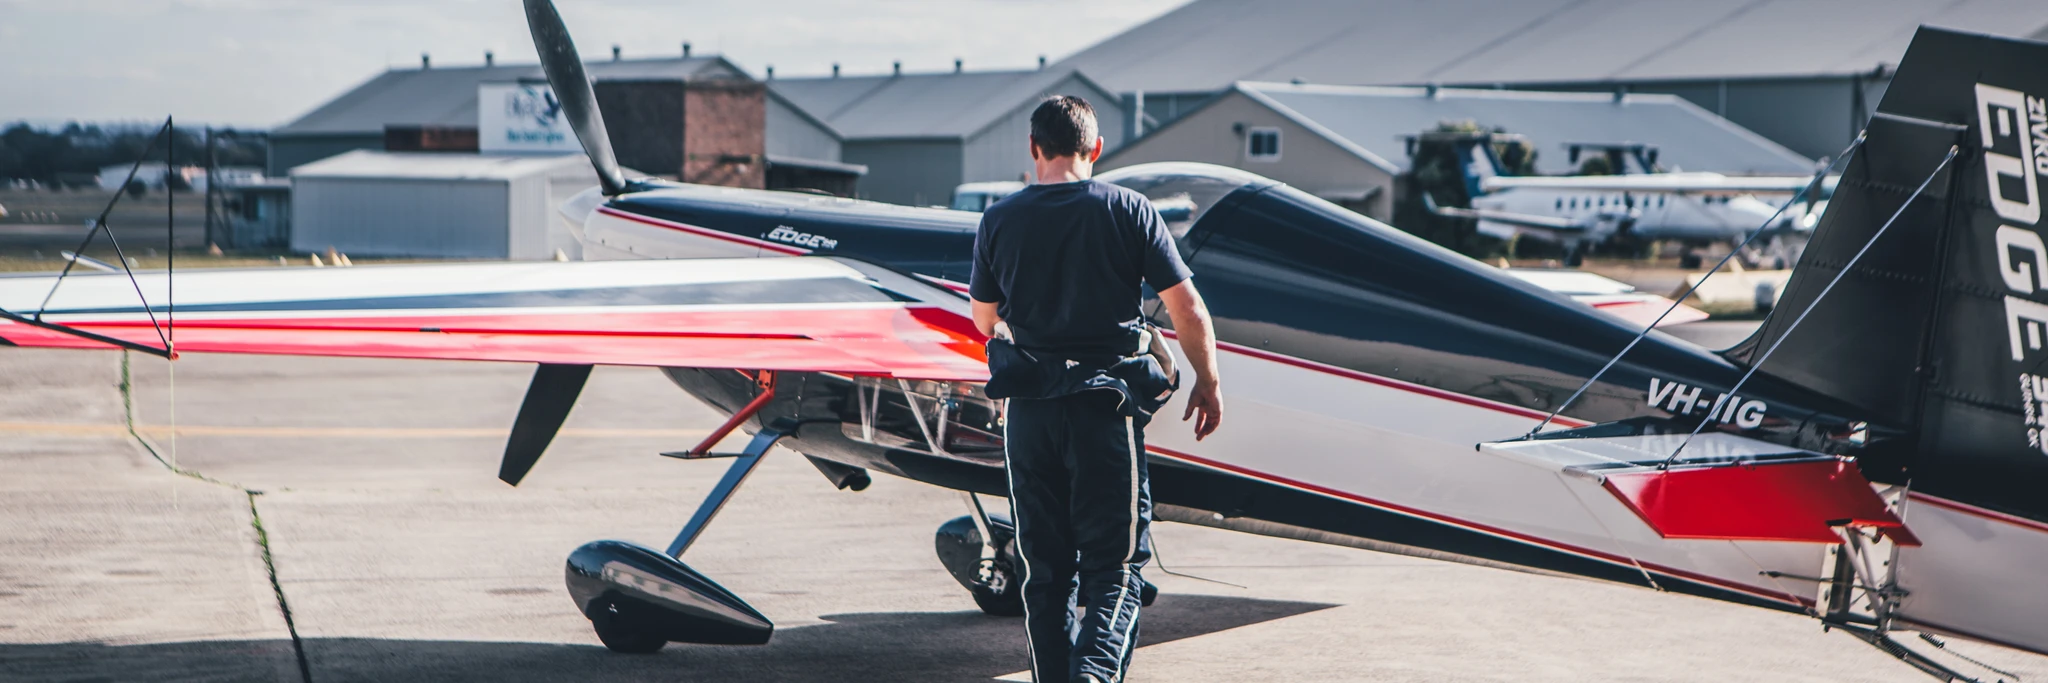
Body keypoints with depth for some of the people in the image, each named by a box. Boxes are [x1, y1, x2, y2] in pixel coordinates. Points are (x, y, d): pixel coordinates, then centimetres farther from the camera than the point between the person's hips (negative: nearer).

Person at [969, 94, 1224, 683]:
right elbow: (1188, 311, -3)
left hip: (1029, 407, 2)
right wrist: (1208, 383, 11)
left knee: (1044, 566, 13)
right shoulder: (1129, 210, -3)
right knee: (1115, 561, 2)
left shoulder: (999, 220, 3)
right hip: (1107, 408, -2)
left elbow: (985, 318, 17)